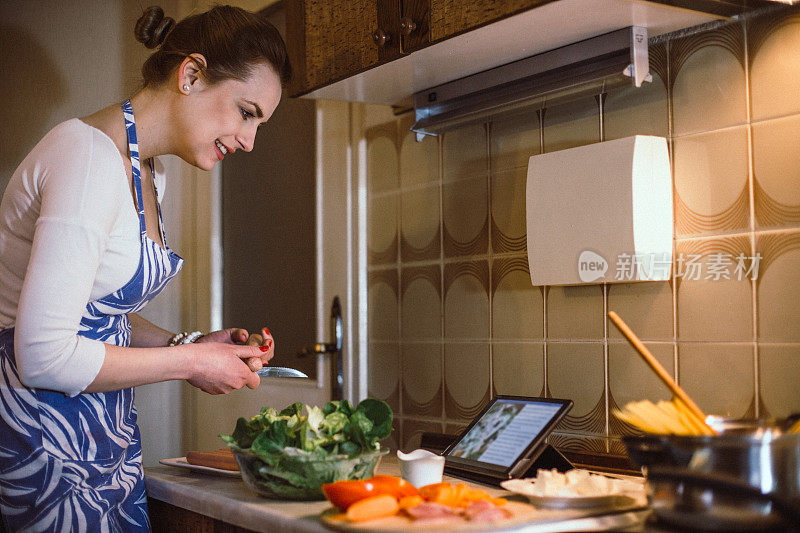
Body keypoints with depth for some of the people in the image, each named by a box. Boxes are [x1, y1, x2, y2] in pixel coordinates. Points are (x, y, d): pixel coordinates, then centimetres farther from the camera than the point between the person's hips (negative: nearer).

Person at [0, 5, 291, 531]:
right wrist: (189, 361, -15)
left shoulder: (147, 172, 11)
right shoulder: (90, 156, -20)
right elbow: (44, 356, -24)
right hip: (47, 442, -9)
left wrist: (187, 343, 2)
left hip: (108, 437, 9)